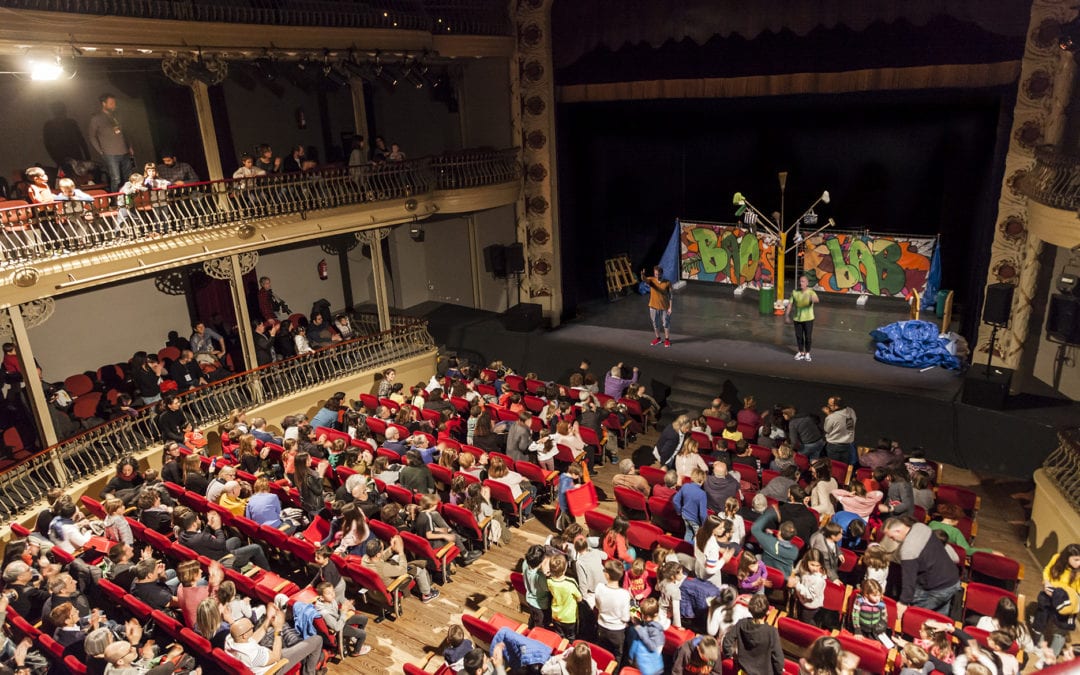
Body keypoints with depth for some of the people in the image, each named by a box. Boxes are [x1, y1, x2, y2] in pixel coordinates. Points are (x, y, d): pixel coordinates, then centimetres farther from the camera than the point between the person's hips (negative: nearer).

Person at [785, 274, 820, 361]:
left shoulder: (811, 292, -11)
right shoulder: (795, 292, -1)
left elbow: (816, 300, -32)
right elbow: (790, 304, 5)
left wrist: (814, 299, -56)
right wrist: (787, 315, 3)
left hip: (808, 318, -3)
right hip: (797, 318, 3)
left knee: (808, 337, 4)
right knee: (799, 336, 10)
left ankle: (807, 353, 21)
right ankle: (801, 352, 27)